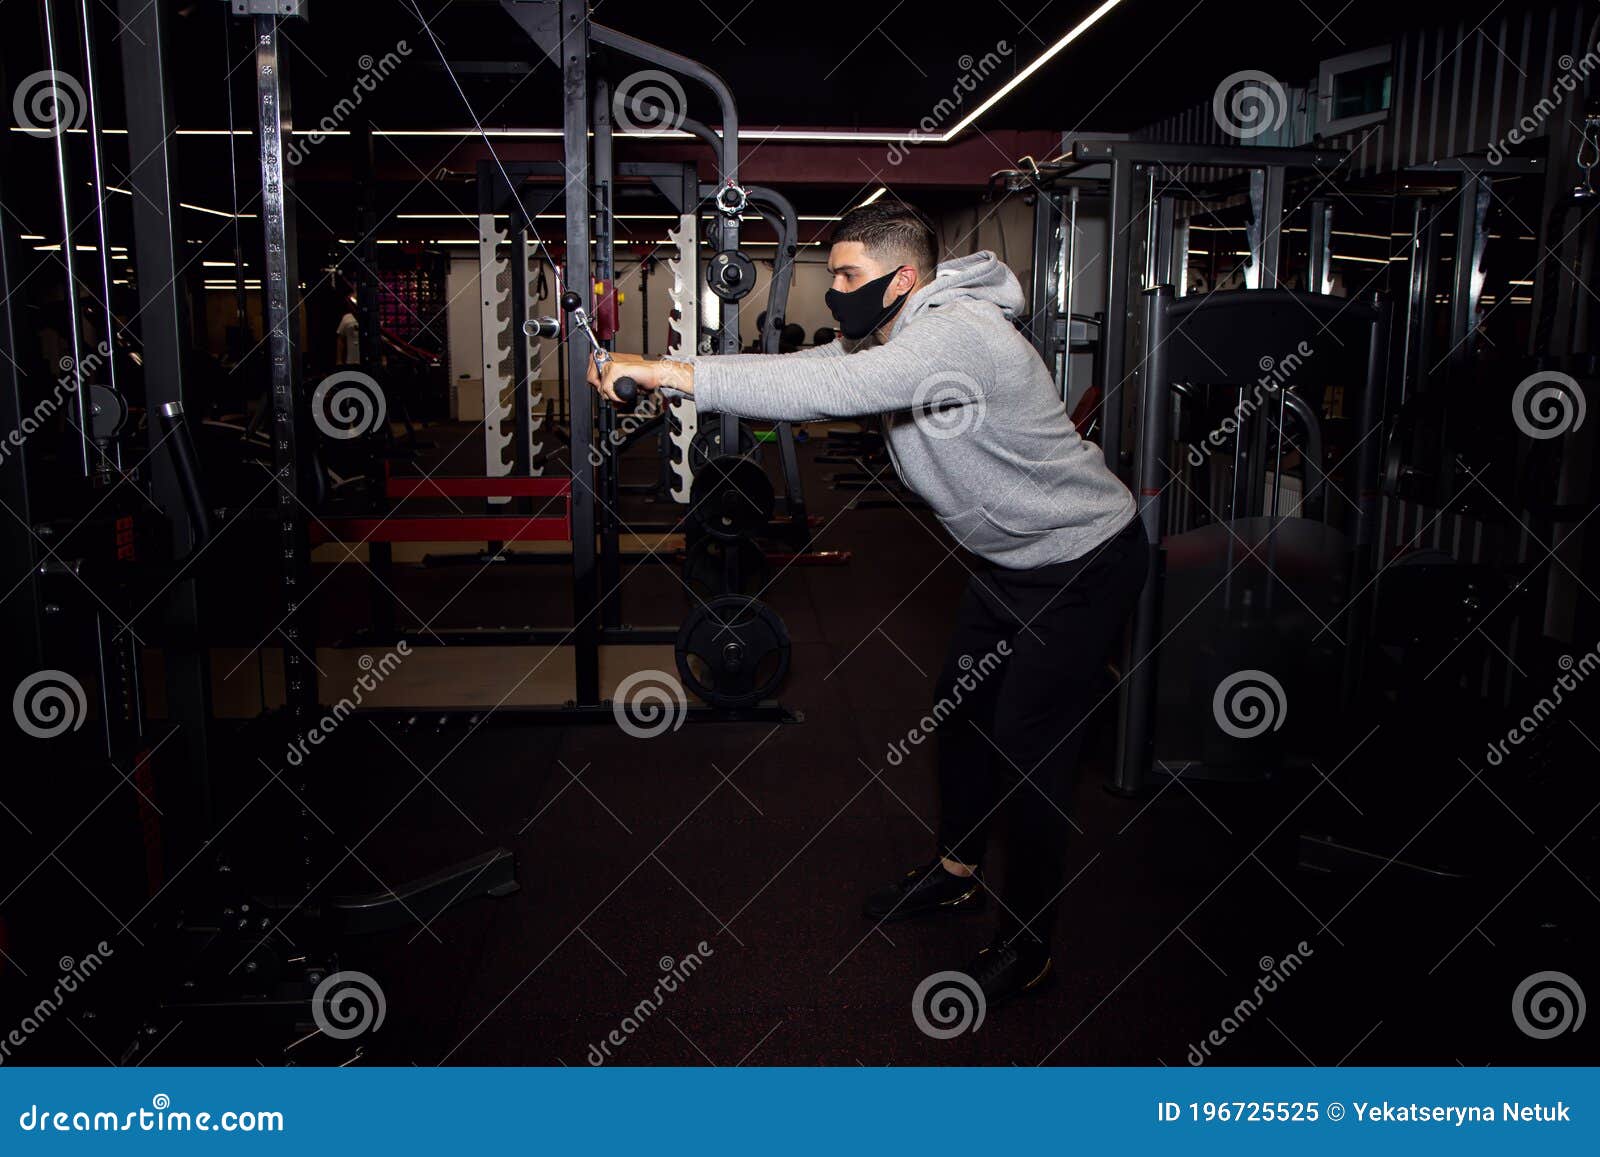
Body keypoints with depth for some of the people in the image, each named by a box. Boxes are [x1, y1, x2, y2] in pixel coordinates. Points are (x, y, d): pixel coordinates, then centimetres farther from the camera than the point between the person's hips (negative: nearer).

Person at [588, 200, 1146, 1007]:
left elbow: (830, 390, -43)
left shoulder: (959, 336, -30)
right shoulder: (887, 338, 2)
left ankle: (1026, 950, 14)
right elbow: (804, 373, 0)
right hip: (1009, 556, 10)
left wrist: (677, 373, -43)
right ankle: (956, 876, 40)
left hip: (1082, 563, -10)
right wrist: (652, 375, -11)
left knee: (1029, 751, -4)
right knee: (960, 709, 18)